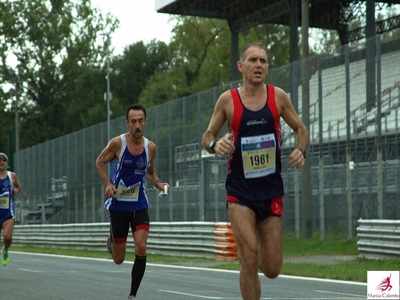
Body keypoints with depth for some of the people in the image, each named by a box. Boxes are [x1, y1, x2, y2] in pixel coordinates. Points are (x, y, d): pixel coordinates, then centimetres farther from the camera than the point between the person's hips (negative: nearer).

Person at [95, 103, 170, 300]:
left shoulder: (150, 147, -1)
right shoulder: (117, 143, -11)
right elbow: (99, 162, 1)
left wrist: (158, 184, -4)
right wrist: (108, 184, -14)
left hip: (139, 205, 2)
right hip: (118, 205, -2)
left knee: (141, 248, -18)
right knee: (118, 259, 6)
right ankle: (111, 240, 45)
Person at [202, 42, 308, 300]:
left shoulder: (278, 97, 1)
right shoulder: (227, 100, -3)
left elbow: (301, 129, 11)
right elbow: (207, 136, 6)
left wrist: (301, 150, -10)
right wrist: (215, 145, -17)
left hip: (271, 189, 2)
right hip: (240, 190, -2)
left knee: (272, 270, 5)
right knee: (250, 256, -18)